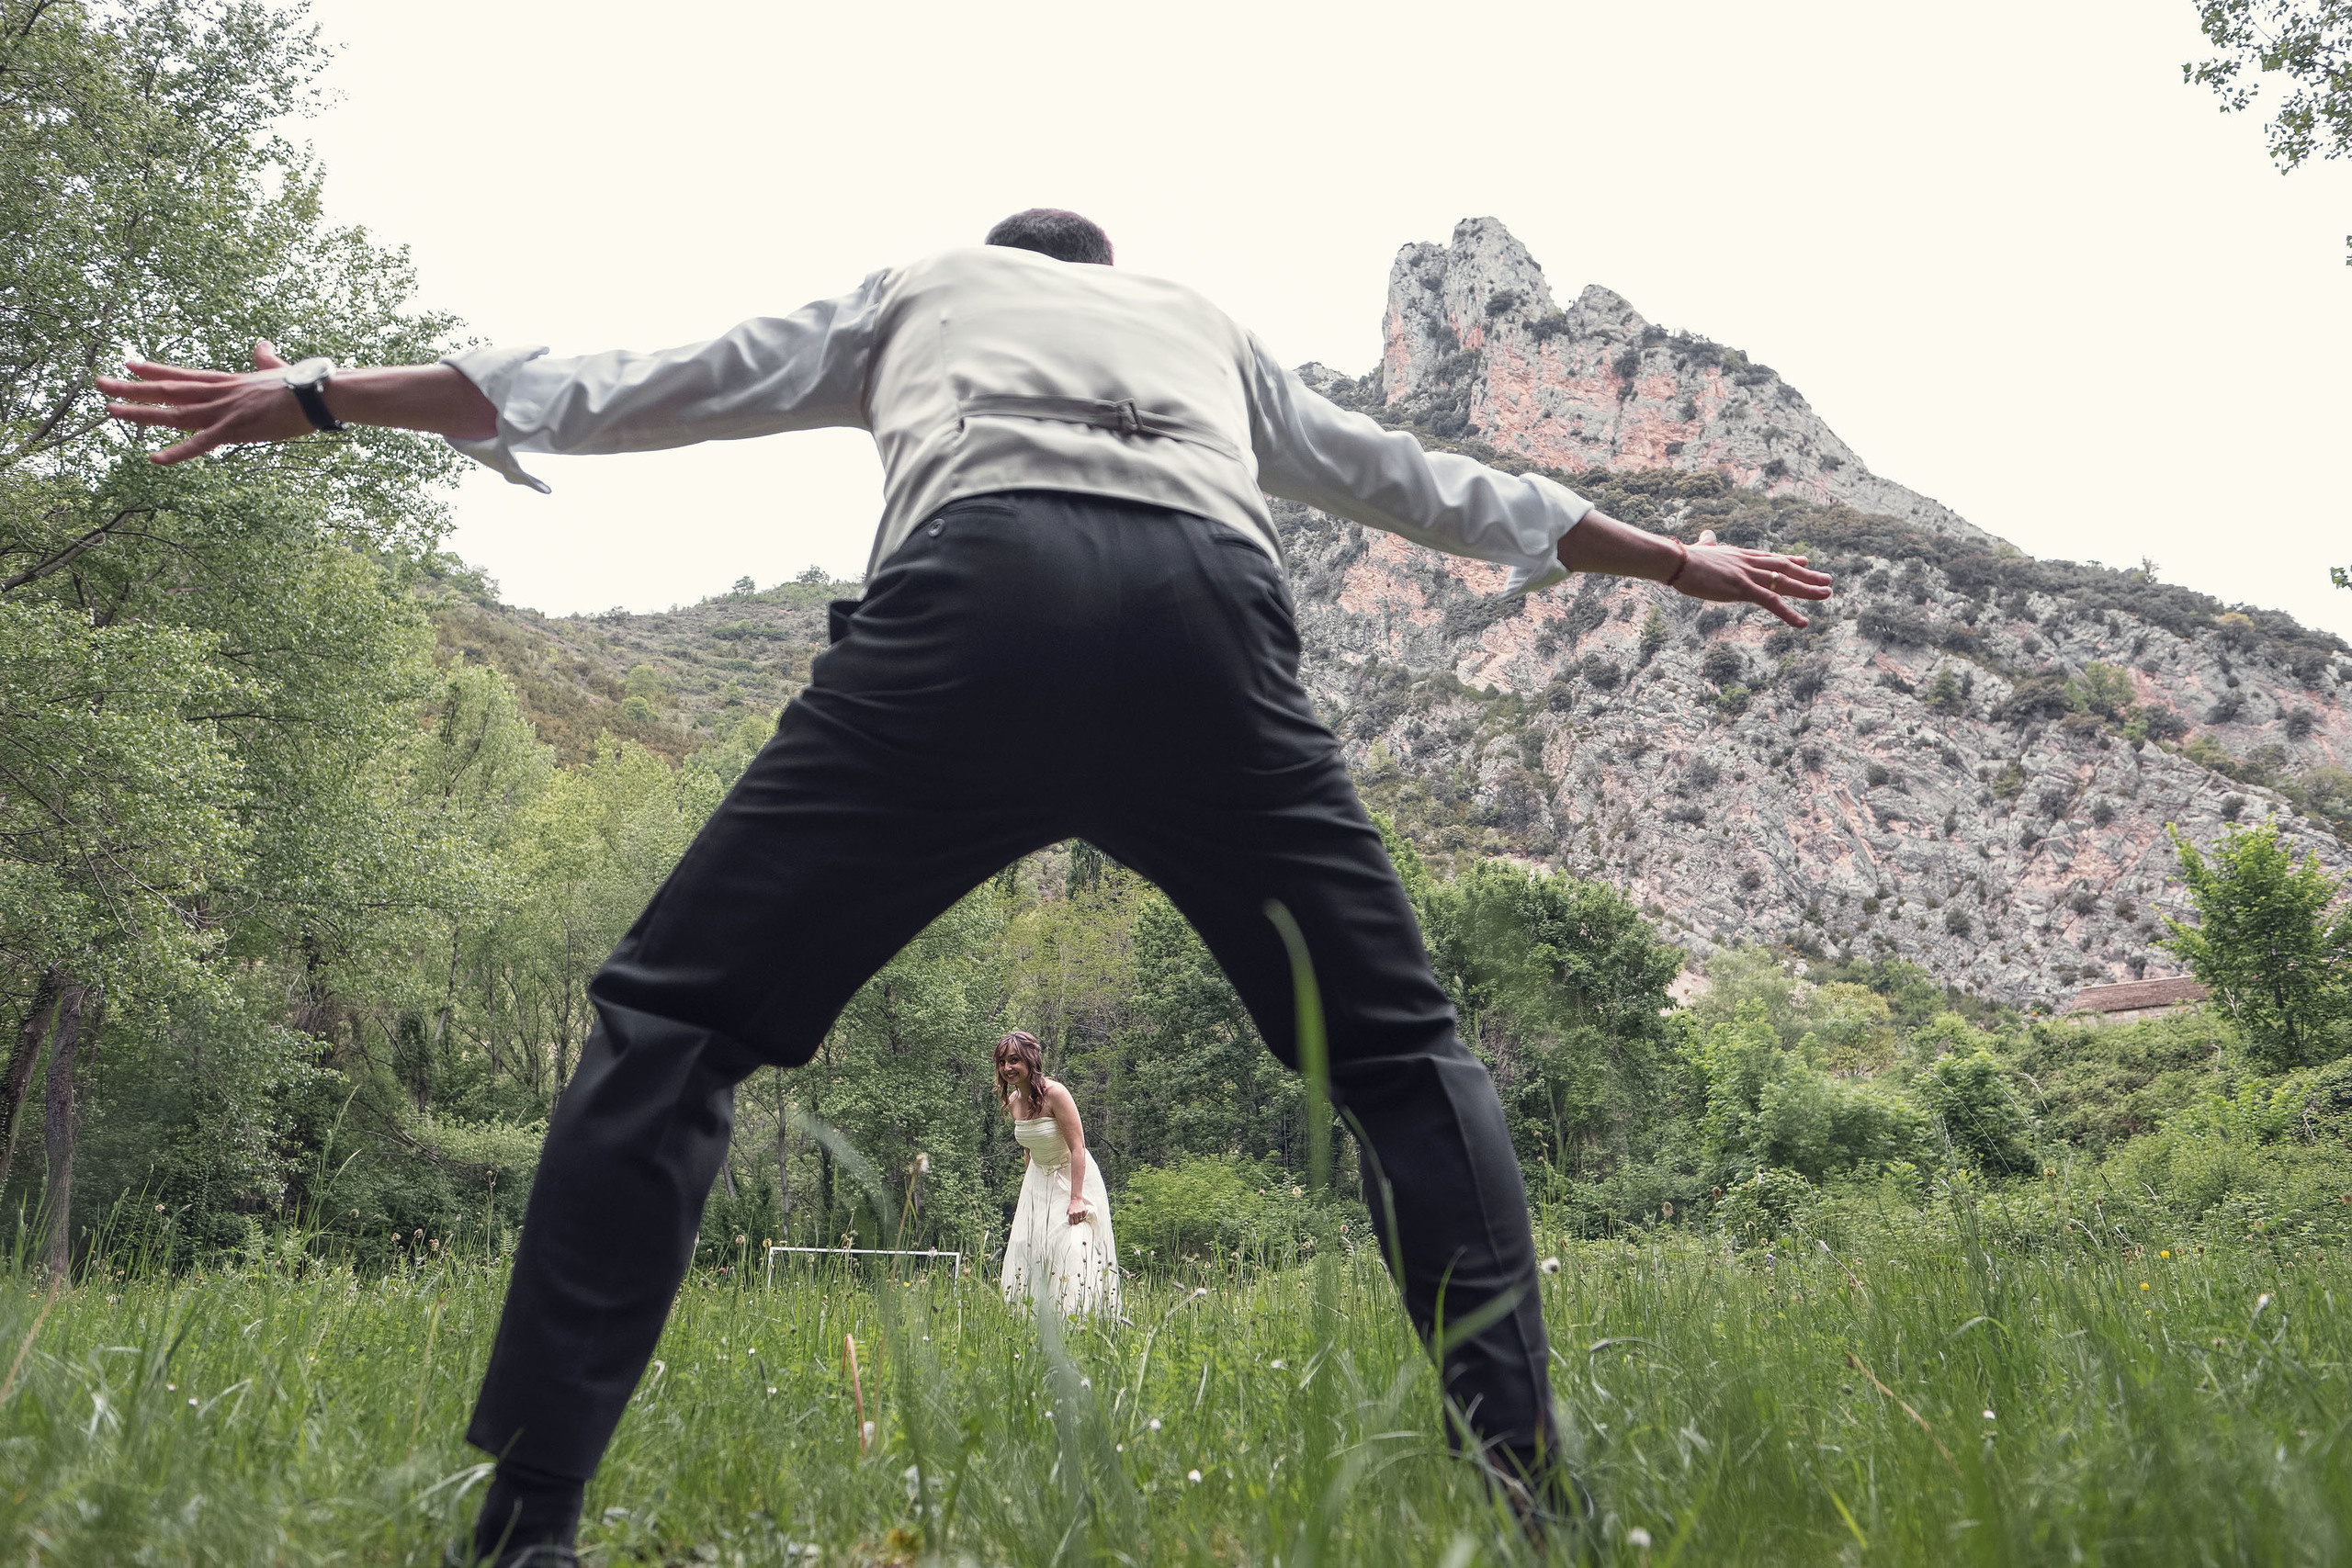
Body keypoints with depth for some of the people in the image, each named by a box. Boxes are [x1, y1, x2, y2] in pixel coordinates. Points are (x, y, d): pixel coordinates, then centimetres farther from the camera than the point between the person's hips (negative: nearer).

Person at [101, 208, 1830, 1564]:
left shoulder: (916, 290, 39)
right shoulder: (1209, 322, 43)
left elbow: (635, 387, 36)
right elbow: (1428, 479, 49)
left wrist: (324, 395, 44)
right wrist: (1674, 557, 62)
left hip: (971, 595, -1)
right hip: (1208, 619, 2)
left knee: (671, 1023, 6)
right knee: (1406, 1053, 15)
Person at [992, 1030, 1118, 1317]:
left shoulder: (1054, 1094, -22)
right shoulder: (1013, 1101, 1)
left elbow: (1077, 1148, -23)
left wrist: (1076, 1198, -27)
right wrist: (1026, 1186, 15)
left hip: (1072, 1179, -7)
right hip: (1038, 1183, 7)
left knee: (1070, 1250, -16)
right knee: (1026, 1249, 3)